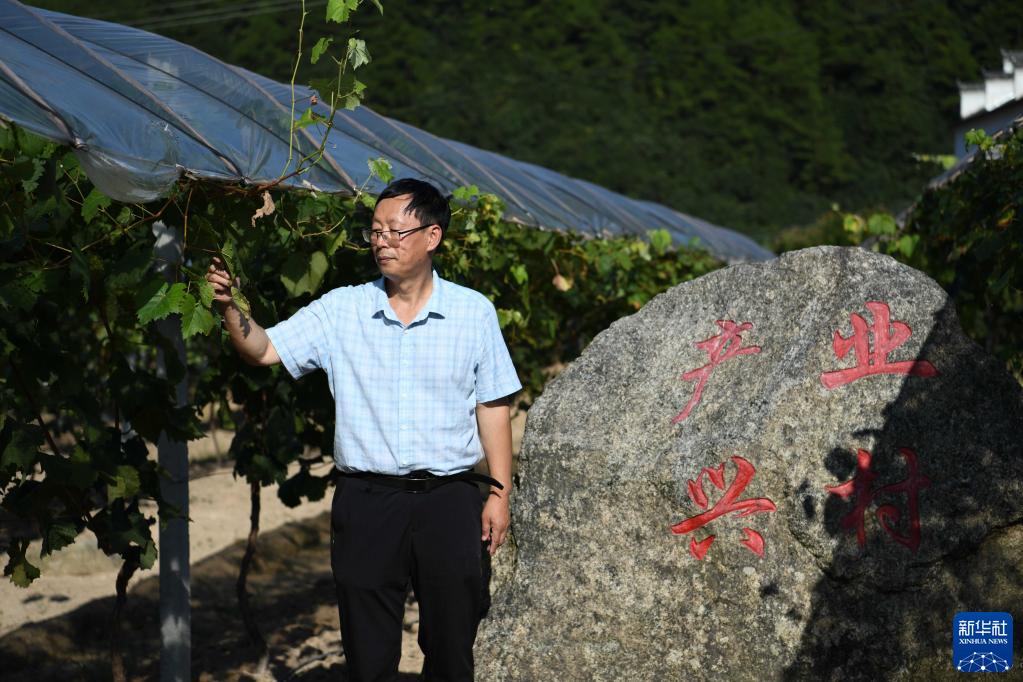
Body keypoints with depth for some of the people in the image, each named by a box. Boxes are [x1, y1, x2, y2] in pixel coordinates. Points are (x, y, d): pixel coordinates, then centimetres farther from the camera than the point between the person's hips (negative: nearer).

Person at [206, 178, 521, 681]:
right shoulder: (342, 309, 4)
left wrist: (499, 492, 2)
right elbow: (265, 350, -1)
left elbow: (492, 408, 5)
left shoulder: (474, 312, 3)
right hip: (366, 501, 0)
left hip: (449, 498, 0)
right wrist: (229, 307, -20)